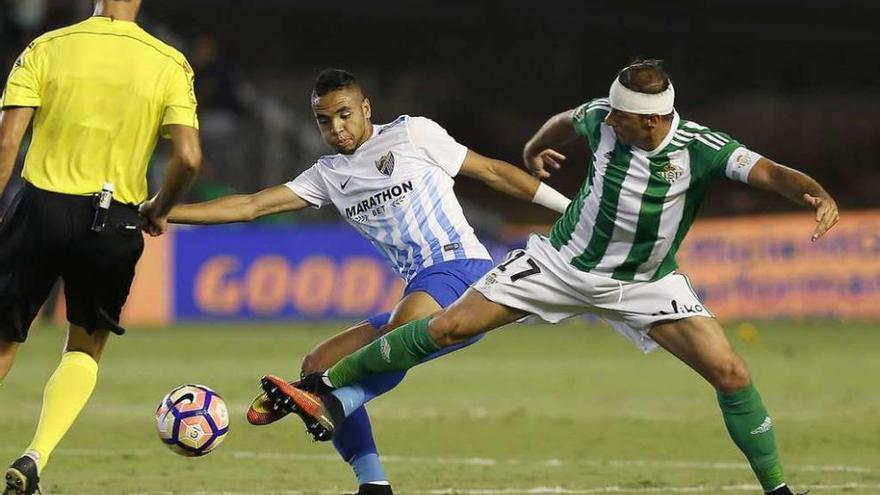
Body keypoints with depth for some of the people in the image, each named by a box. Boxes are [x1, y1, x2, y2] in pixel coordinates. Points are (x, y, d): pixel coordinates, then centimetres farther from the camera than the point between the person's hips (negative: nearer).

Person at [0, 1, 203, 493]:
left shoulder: (45, 49, -1)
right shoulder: (170, 65, -1)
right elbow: (189, 158, -8)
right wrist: (158, 211, 9)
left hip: (41, 209, -1)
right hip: (113, 223, 1)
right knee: (85, 350, 21)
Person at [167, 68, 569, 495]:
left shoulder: (411, 133, 5)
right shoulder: (327, 175, 18)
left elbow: (492, 171, 10)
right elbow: (250, 207, 13)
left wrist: (570, 207, 10)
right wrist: (161, 212, 4)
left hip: (460, 267, -7)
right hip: (417, 296, 7)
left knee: (401, 328, -36)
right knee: (318, 365, 2)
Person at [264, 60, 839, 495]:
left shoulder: (702, 150, -26)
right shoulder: (602, 118, -16)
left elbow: (769, 172, -40)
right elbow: (567, 120, 9)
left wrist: (816, 193, -60)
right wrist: (535, 149, 28)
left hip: (645, 281, -2)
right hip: (564, 260, 2)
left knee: (731, 372, -17)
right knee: (448, 326, -4)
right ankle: (327, 393, 8)